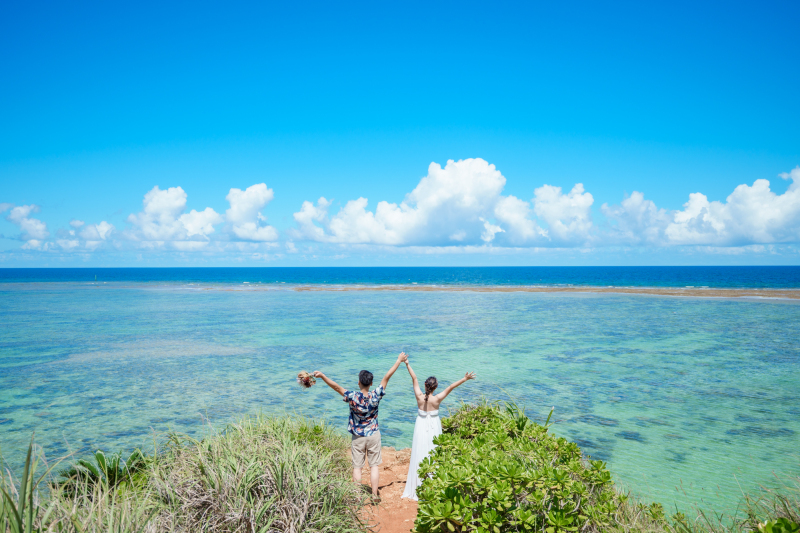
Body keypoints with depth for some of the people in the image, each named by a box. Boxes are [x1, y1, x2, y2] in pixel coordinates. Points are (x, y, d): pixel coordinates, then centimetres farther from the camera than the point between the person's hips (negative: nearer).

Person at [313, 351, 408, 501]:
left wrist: (322, 375, -9)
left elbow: (336, 386, -16)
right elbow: (387, 377, -8)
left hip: (358, 437, -1)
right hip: (373, 435, 1)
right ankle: (374, 495, 11)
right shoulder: (375, 396, -14)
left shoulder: (352, 397, -19)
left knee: (357, 467, 9)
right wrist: (399, 360, -2)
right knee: (374, 465, 10)